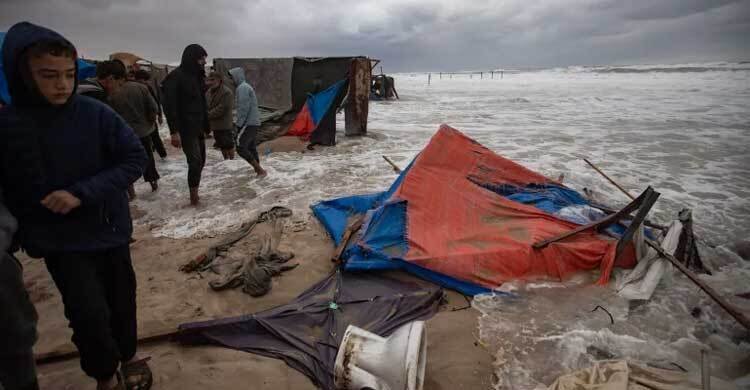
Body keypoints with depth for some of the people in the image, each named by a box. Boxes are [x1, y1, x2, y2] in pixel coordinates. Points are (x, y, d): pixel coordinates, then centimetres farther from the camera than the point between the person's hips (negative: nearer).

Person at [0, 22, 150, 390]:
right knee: (89, 314, -9)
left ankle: (129, 356, 42)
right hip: (61, 241, -1)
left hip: (112, 230, 1)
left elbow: (135, 159, -11)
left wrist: (83, 192, -20)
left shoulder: (95, 114, -10)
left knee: (122, 301, 13)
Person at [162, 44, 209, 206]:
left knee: (200, 161, 10)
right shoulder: (176, 77, -13)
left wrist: (205, 126, 11)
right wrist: (174, 131, -22)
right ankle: (194, 197, 1)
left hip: (198, 127, 8)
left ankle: (195, 194, 21)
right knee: (195, 162, -10)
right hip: (185, 128, -8)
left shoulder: (197, 76, 12)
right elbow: (169, 106, -18)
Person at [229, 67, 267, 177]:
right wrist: (239, 123, 20)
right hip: (254, 122, 10)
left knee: (241, 148, -12)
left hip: (249, 123, -10)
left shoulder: (242, 87, -13)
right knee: (251, 147, 16)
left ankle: (260, 170, -12)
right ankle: (258, 169, 23)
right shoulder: (245, 87, 19)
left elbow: (244, 108, -20)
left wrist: (239, 124, -16)